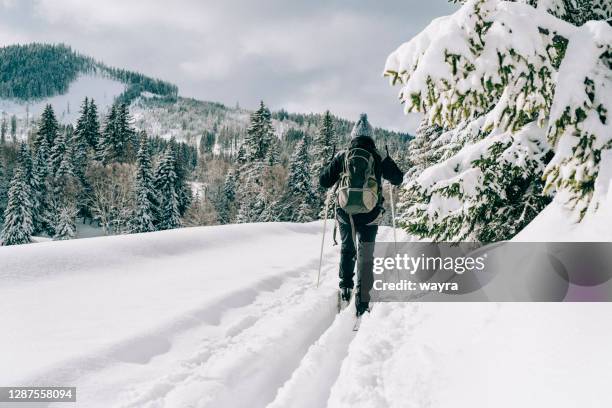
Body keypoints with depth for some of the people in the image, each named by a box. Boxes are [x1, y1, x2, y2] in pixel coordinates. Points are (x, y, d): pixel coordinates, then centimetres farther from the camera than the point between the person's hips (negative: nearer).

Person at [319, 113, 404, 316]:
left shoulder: (342, 156, -2)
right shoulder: (380, 158, -2)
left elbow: (324, 181, 1)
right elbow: (398, 179, 11)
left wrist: (327, 169, 21)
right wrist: (387, 165, 27)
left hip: (345, 212, 1)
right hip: (369, 214, -1)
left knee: (347, 249, 25)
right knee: (365, 256, 7)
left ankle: (345, 287, 18)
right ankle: (362, 301, 1)